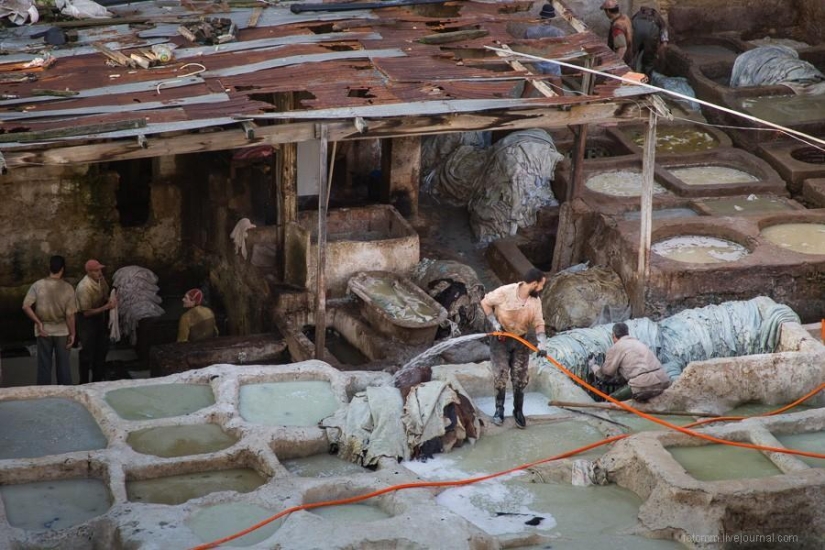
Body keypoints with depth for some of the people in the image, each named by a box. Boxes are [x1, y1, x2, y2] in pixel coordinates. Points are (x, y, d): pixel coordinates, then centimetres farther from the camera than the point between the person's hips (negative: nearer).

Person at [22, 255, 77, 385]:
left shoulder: (38, 285, -8)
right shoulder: (67, 288, -11)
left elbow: (26, 306, -12)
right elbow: (70, 314, -11)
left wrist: (38, 322, -5)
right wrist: (72, 333, -2)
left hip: (44, 330, 1)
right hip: (62, 330, -1)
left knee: (44, 364, 9)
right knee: (63, 364, 9)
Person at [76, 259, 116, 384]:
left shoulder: (101, 280, -7)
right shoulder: (84, 287, -29)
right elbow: (87, 312, -24)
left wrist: (110, 300, -11)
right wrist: (106, 307, -26)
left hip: (99, 317, 8)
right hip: (86, 319, -8)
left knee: (101, 350, 15)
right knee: (87, 352, -2)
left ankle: (97, 380, 29)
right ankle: (84, 383, 10)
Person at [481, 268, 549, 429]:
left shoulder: (535, 300, -9)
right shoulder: (505, 292, -23)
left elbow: (538, 323, -5)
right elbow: (485, 303, -8)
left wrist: (542, 342, -21)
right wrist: (494, 322, -16)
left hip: (521, 341, 3)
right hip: (501, 339, -3)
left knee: (520, 378, 3)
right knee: (500, 376, -5)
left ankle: (518, 410, 17)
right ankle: (499, 409, 11)